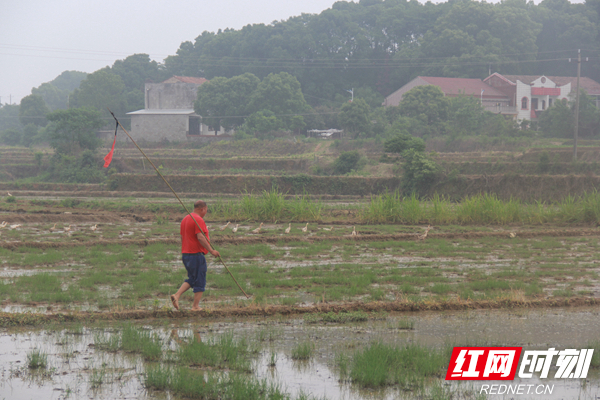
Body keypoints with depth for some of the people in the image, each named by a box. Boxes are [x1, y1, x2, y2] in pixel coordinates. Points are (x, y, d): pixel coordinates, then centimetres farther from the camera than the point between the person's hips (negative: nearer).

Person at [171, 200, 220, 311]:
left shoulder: (185, 219, 15)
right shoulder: (198, 220, -14)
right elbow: (200, 237, -23)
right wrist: (211, 251, -21)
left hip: (185, 253, 9)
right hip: (196, 254, -9)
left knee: (191, 280, 17)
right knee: (200, 281, 0)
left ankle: (177, 295, -2)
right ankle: (196, 306, 1)